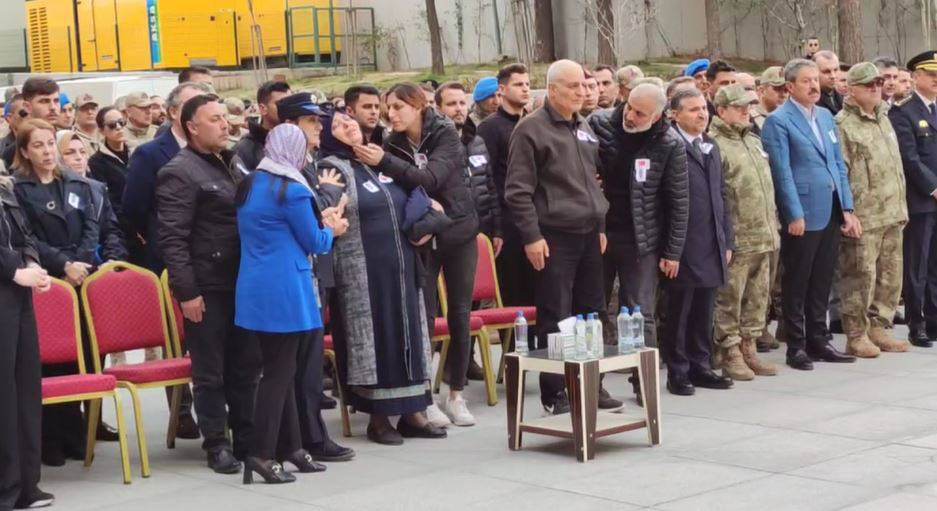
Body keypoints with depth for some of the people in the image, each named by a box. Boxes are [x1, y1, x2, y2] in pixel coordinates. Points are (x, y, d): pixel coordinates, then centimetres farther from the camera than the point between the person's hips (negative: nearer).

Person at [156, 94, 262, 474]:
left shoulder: (229, 164, 15)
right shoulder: (179, 173, -10)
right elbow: (173, 239, -16)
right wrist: (187, 291, -20)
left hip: (240, 283, 8)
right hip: (207, 287, -7)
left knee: (246, 367, 12)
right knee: (210, 371, 2)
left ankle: (247, 438, 21)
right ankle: (217, 445, 10)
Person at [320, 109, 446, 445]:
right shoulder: (332, 168, -4)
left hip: (402, 268, 6)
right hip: (363, 273, -6)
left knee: (407, 332, 7)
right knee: (373, 338, -2)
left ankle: (411, 411, 14)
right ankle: (378, 417, 7)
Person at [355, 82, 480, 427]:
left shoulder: (445, 135, -9)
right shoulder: (393, 144, 0)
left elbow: (430, 179, -24)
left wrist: (384, 162, -32)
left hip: (458, 233, -1)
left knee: (460, 315, 4)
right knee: (424, 316, -3)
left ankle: (456, 395, 14)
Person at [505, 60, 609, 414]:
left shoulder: (584, 128, 15)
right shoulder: (531, 129, -8)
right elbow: (518, 189, -11)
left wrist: (600, 226, 18)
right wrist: (532, 236, -16)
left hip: (588, 235, 7)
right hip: (555, 237, -7)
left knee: (591, 313, 12)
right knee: (555, 319, -3)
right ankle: (555, 394, 3)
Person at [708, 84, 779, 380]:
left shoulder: (754, 141, 18)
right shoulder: (714, 144, -10)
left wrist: (773, 227, 21)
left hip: (763, 238, 8)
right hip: (735, 240, -8)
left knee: (758, 297, 12)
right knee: (729, 298, -2)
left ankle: (748, 348, 22)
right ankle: (730, 353, 6)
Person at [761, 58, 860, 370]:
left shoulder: (826, 117, 15)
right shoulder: (778, 121, -7)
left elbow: (838, 165, 16)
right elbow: (782, 173, -12)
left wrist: (847, 208, 10)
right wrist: (794, 215, -16)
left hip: (831, 214, 7)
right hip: (802, 216, -7)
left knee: (821, 283, 12)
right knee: (797, 284, 1)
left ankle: (818, 342, 20)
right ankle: (796, 347, 8)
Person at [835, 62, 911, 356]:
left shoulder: (883, 119, 17)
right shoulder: (843, 125, -9)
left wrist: (900, 207, 18)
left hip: (892, 213, 8)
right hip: (863, 216, -8)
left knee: (890, 276, 11)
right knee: (861, 276, -4)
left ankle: (878, 329, 22)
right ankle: (856, 336, 6)